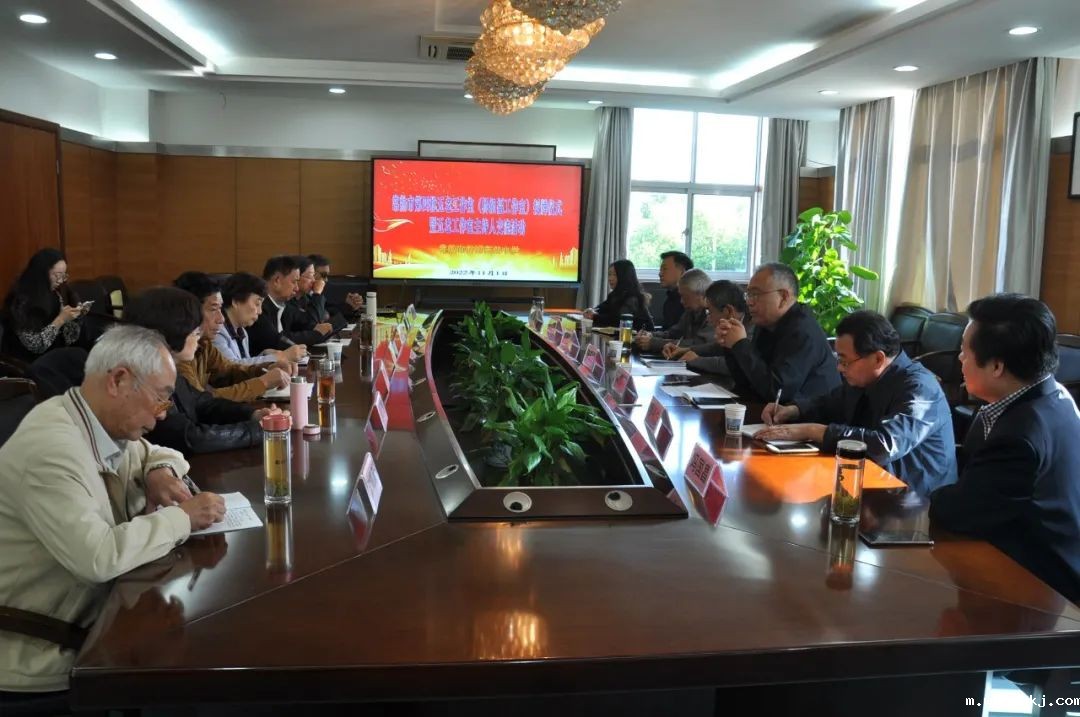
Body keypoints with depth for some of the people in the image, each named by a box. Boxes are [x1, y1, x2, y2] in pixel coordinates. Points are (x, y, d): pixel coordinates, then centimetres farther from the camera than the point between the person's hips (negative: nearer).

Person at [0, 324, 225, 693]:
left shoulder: (99, 427, 1)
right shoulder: (51, 447, -26)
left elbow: (157, 453, 21)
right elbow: (99, 557, -34)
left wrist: (160, 472, -2)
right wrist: (181, 517, -21)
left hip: (89, 613, 8)